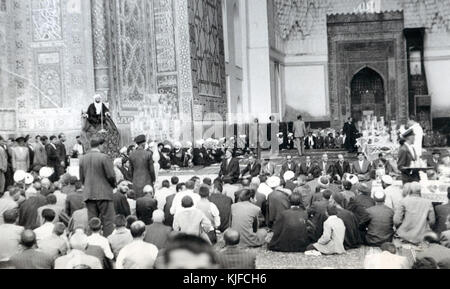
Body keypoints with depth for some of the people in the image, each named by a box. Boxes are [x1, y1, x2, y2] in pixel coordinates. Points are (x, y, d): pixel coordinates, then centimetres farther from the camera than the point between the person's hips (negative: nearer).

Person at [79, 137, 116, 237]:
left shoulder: (83, 159, 7)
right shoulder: (104, 157, -11)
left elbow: (81, 178, 11)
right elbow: (111, 176, -12)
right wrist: (113, 184, 7)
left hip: (88, 194, 6)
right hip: (104, 193, -5)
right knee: (108, 221, -1)